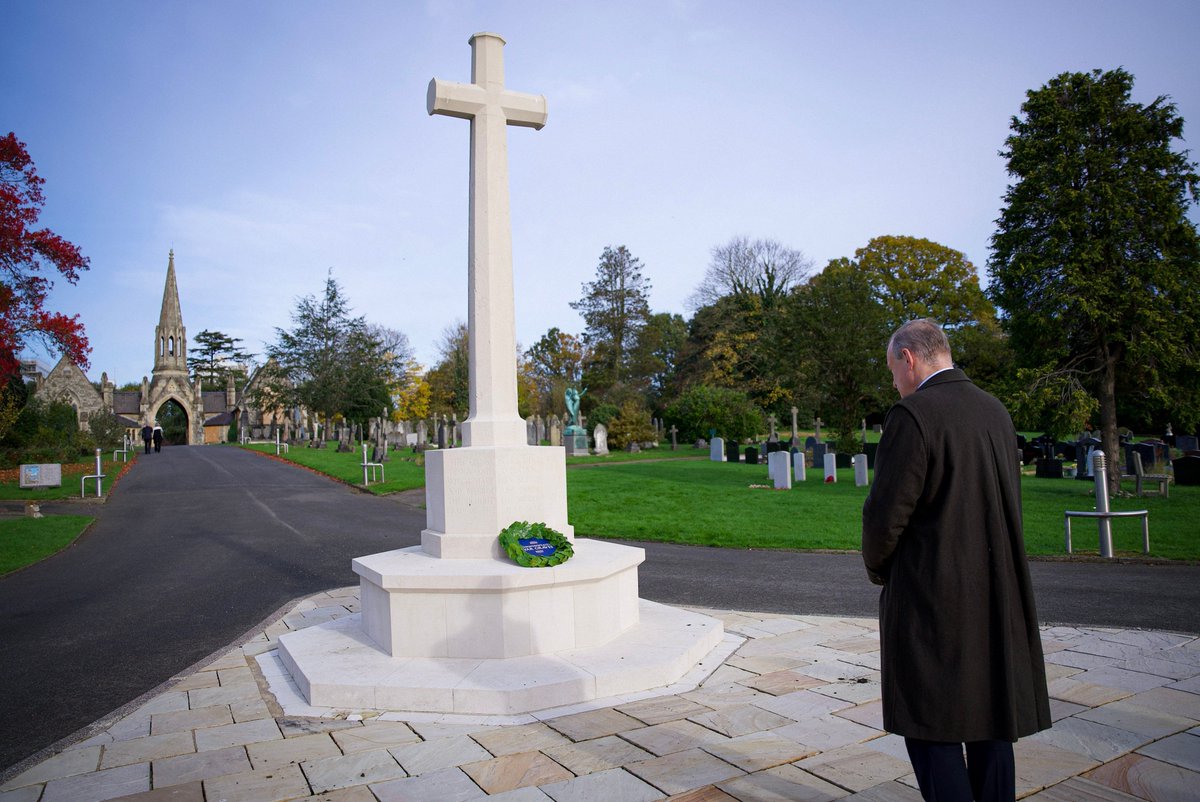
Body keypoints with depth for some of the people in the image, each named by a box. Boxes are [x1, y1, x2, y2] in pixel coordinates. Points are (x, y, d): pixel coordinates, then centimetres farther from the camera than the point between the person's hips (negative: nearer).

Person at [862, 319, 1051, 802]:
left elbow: (887, 513, -16)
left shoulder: (912, 415, -16)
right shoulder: (996, 412, 8)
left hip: (932, 598, -8)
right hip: (999, 595, 8)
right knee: (991, 722, 17)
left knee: (931, 728, 4)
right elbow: (1008, 504, 14)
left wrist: (877, 568, 2)